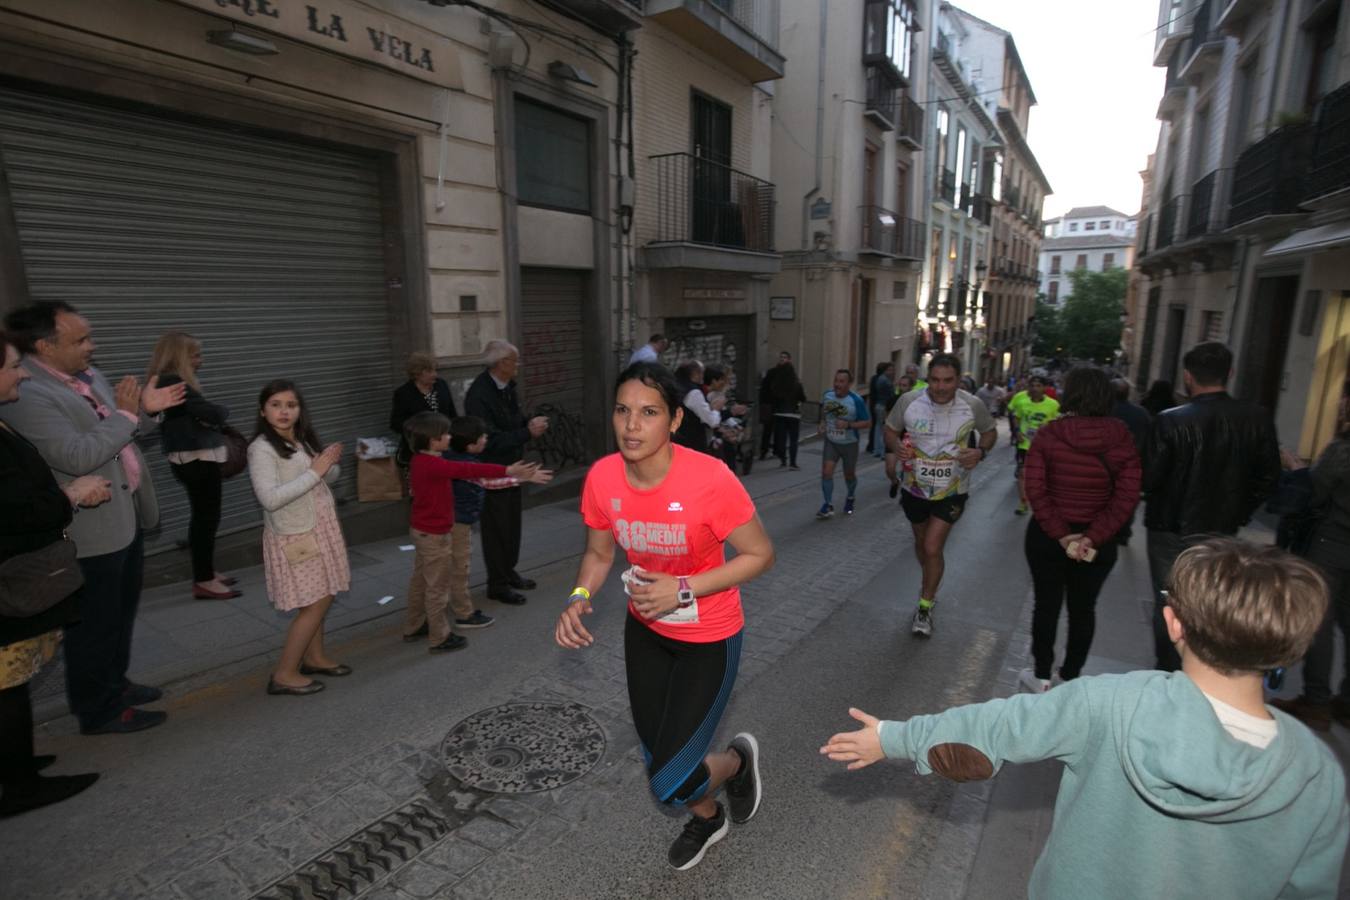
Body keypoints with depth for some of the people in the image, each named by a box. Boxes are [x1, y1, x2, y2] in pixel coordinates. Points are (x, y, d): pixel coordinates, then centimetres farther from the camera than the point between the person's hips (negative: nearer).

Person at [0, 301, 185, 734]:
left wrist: (144, 410, -4)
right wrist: (123, 412, -23)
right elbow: (77, 457, -29)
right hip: (91, 531, -9)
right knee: (95, 623, 7)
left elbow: (119, 435, 15)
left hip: (125, 516, 9)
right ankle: (99, 711, 23)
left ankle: (115, 683, 41)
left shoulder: (87, 374, 7)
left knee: (121, 612, 23)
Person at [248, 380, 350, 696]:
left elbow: (330, 478, 16)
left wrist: (331, 464, -7)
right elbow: (270, 498, -26)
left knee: (323, 598, 14)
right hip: (295, 536, -7)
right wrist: (313, 472, -24)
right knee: (315, 604, -3)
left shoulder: (304, 441, 7)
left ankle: (315, 657, 31)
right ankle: (284, 674, 10)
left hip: (320, 528, 7)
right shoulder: (262, 448, -16)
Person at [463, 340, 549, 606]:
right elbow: (491, 439, -26)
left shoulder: (507, 385, 2)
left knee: (512, 523, 19)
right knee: (496, 527, 4)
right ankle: (497, 585, 19)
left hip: (511, 465, 8)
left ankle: (508, 572, 36)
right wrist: (527, 432, -26)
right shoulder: (478, 395, -24)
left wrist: (529, 423, -6)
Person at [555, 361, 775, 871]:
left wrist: (684, 590, -27)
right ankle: (707, 820, 59)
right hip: (645, 629, 5)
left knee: (669, 785, -3)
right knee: (658, 757, 24)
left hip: (708, 638, -5)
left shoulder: (710, 479, -30)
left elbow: (760, 555, -18)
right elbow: (599, 553, 1)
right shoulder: (602, 478, -16)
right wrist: (580, 598, -19)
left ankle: (737, 759, 32)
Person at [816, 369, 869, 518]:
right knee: (826, 472, -13)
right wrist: (822, 423, -2)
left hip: (849, 444, -2)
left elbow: (868, 423, -15)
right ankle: (828, 505, -1)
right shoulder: (827, 395, -7)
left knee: (849, 475, 14)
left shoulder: (856, 400, -20)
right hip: (831, 442, 2)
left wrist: (848, 425, -28)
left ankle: (850, 498, 43)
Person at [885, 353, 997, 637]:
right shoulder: (908, 401, -15)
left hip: (951, 491, -2)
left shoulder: (972, 406, -15)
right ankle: (930, 582, 52)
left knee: (933, 548, -10)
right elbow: (891, 429, 0)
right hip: (915, 487, 2)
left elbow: (990, 431, 4)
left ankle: (925, 608, 12)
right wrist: (896, 446, -22)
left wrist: (980, 451, -17)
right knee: (921, 543, 21)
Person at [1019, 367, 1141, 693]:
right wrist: (1092, 538, -13)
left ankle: (1041, 676, 25)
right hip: (1098, 543, 2)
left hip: (1047, 536, -2)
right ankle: (1071, 677, 29)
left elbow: (1035, 491, -17)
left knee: (1046, 605, 13)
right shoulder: (1121, 439, -6)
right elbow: (1126, 498, -12)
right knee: (1083, 609, 17)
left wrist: (1061, 535, -13)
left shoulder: (1048, 433, -12)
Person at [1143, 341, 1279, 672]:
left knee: (1169, 605, 11)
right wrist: (1239, 512, 11)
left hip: (1171, 530, -3)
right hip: (1222, 532, 3)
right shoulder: (1256, 418, -7)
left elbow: (1149, 478, -18)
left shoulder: (1169, 421, -19)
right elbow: (1268, 477, 0)